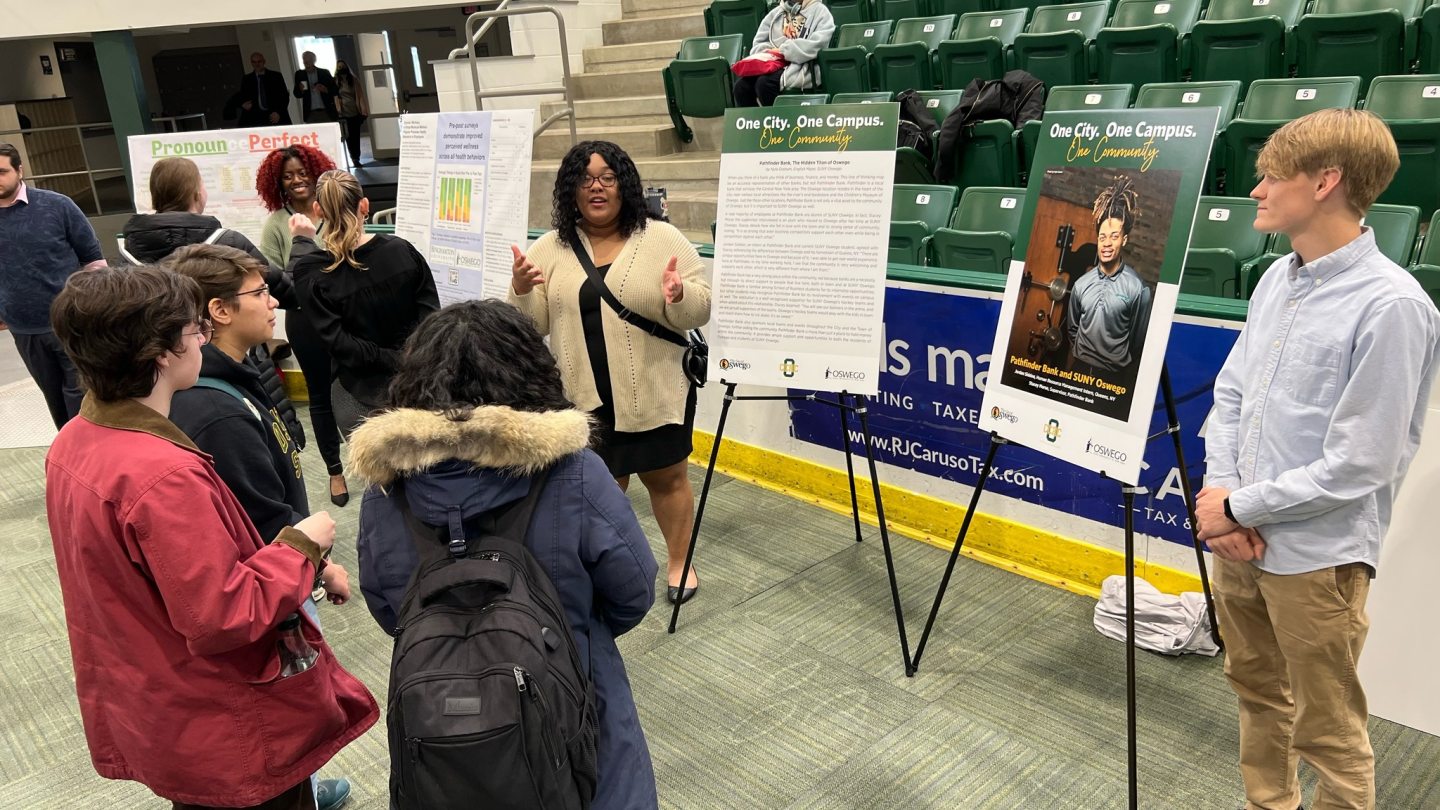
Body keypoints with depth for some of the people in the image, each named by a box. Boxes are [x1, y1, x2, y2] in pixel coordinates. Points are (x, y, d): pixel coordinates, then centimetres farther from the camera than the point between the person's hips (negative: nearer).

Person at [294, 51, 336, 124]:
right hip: (310, 114, 0)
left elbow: (335, 90, 7)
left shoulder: (324, 73, 7)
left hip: (326, 112, 0)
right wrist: (301, 90, -12)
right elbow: (297, 94, 10)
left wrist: (325, 89, -14)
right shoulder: (299, 74, 10)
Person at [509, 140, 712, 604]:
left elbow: (698, 312, -7)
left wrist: (680, 296, -28)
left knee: (667, 478, 12)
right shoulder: (550, 249, 3)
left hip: (656, 393, -2)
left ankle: (680, 563, 31)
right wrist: (521, 290, -17)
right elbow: (532, 325, 2)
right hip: (584, 397, 2)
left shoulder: (664, 239, -4)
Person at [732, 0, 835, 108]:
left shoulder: (821, 11, 6)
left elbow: (815, 46, -10)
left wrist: (783, 51, -13)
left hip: (802, 68, -5)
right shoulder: (775, 13, 21)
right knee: (741, 85, -22)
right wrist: (769, 53, -6)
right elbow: (758, 44, 17)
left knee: (765, 83, -32)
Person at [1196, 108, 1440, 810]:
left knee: (1327, 732, 9)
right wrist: (1221, 489, -5)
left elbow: (1356, 464, -20)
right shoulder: (1278, 277, 5)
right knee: (1256, 691, 24)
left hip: (1315, 558, -7)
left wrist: (1240, 508, -13)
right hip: (1239, 537, 8)